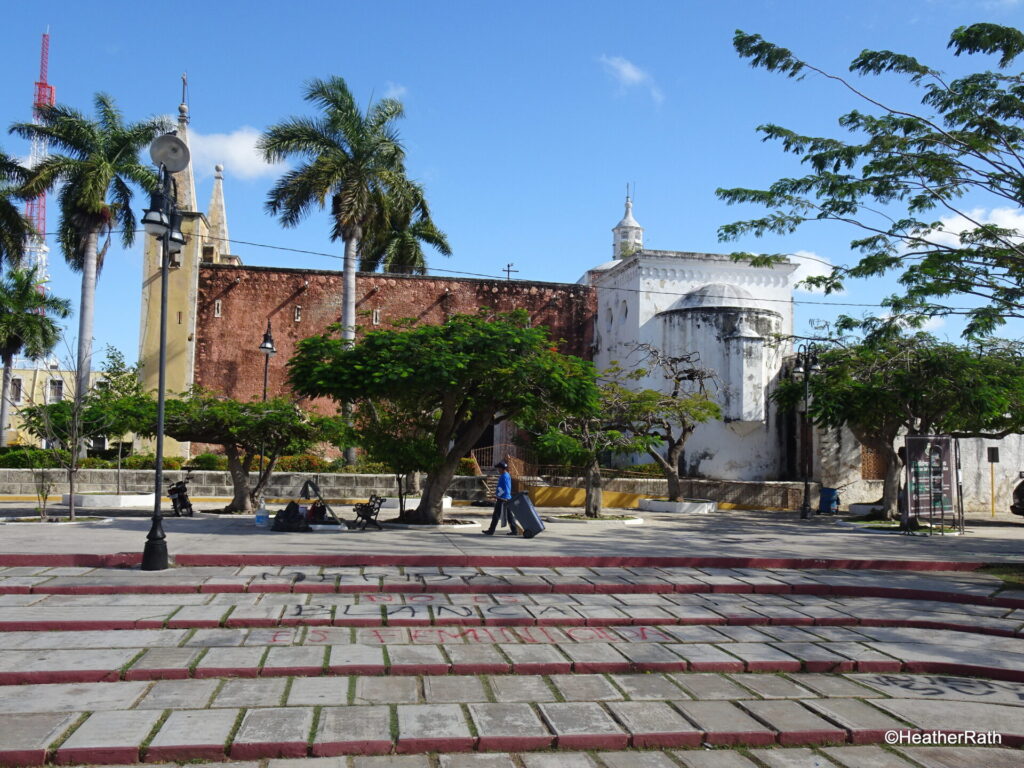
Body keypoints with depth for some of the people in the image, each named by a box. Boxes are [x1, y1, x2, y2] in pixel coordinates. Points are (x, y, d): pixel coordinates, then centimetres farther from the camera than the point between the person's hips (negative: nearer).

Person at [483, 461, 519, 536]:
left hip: (502, 499, -10)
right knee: (509, 515, 9)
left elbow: (501, 489, -20)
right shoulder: (508, 476, 15)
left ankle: (491, 531, 4)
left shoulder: (503, 476, -15)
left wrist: (497, 496, -10)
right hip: (508, 498, 10)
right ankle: (514, 530, 6)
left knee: (496, 515, -2)